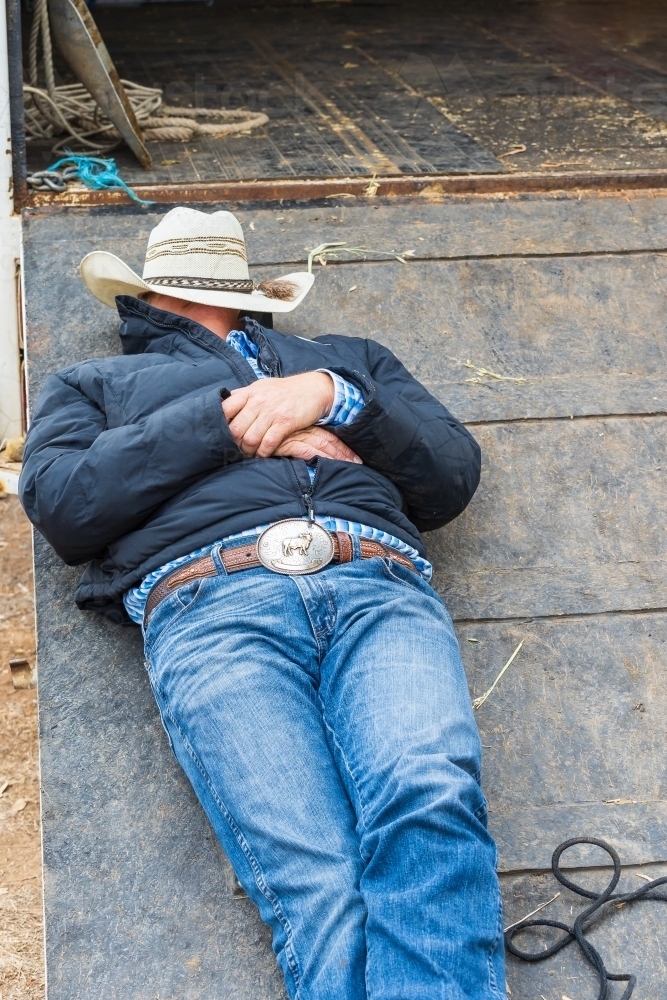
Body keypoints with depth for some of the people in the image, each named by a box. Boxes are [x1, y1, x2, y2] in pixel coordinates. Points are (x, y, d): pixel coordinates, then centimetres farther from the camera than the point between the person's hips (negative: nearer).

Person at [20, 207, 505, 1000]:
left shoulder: (346, 358, 39)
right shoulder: (96, 384, 35)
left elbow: (453, 477, 23)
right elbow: (59, 503, 11)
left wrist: (333, 397, 7)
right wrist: (226, 422, 5)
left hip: (378, 585, 2)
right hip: (210, 601, -1)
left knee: (432, 800, -32)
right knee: (311, 878, -27)